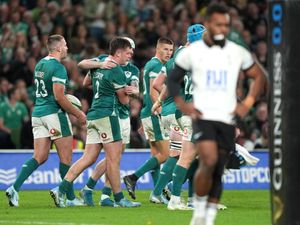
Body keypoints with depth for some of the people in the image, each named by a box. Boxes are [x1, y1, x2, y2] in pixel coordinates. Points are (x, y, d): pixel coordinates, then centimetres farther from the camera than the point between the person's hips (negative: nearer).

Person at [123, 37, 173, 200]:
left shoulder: (150, 64, 18)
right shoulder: (157, 66, -12)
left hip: (147, 114, 11)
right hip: (154, 115, -11)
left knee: (156, 154, 10)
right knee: (164, 154, -8)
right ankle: (133, 178, -10)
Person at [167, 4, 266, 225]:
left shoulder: (238, 53, 7)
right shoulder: (192, 51, 2)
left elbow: (259, 77, 17)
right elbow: (172, 79, 12)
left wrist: (248, 103, 5)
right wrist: (182, 105, -2)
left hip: (227, 119, 3)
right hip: (203, 116, -3)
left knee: (218, 172, 3)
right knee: (209, 162, -23)